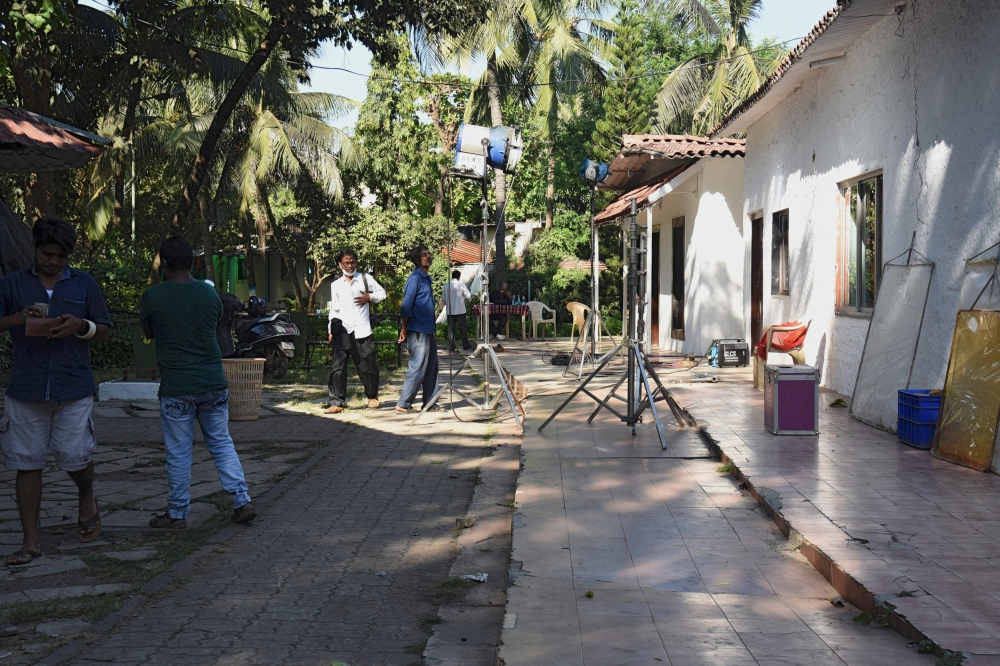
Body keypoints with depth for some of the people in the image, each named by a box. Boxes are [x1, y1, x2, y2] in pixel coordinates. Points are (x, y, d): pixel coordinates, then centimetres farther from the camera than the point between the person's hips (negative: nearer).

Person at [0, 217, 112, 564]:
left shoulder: (84, 285, 9)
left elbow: (105, 331, 10)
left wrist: (80, 325, -11)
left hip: (74, 389, -1)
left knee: (74, 457, -4)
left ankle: (87, 498, 31)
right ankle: (31, 541, 13)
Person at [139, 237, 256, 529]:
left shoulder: (152, 297, -8)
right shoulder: (209, 293, 1)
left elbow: (147, 333, 8)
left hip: (176, 387, -3)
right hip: (214, 384, 3)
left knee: (178, 453, 7)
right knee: (221, 443, 14)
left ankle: (177, 514, 17)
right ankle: (243, 502, 9)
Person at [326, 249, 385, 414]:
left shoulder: (365, 278, 8)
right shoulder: (336, 285, 15)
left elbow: (382, 293, 13)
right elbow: (334, 309, 17)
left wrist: (370, 297, -6)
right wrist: (331, 330, 10)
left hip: (362, 330, -1)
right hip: (342, 330, 1)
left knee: (367, 366, 6)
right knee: (338, 367, -8)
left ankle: (373, 397, 28)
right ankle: (336, 403, -7)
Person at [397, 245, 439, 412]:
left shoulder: (426, 278, 16)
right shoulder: (415, 279, -12)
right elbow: (406, 306, -15)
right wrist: (404, 329, -15)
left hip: (428, 331, 9)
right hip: (418, 332, -9)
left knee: (431, 367, 11)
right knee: (417, 368, -7)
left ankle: (430, 403, 17)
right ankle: (403, 404, -1)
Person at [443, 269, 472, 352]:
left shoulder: (446, 286, 1)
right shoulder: (461, 284, -8)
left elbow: (444, 298, 7)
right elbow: (468, 296, -6)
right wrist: (470, 297, 16)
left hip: (450, 311, 3)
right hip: (460, 310, -3)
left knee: (451, 329, 6)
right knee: (463, 329, 8)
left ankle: (451, 347, 4)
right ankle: (466, 346, 13)